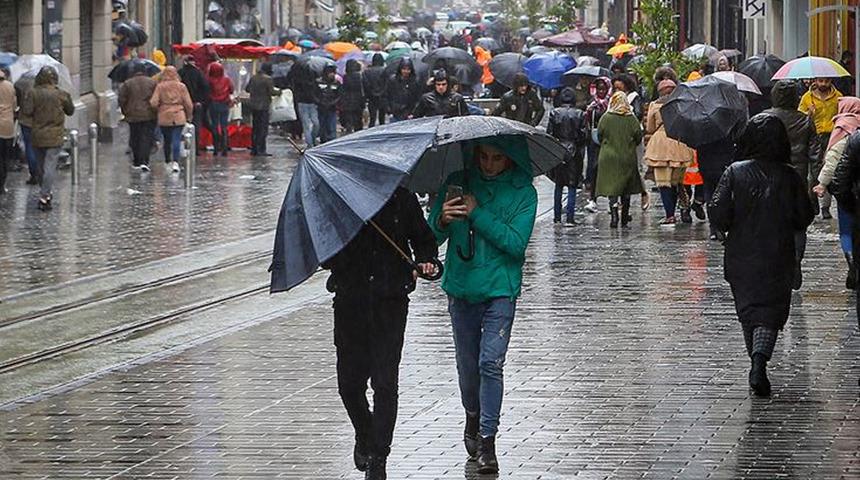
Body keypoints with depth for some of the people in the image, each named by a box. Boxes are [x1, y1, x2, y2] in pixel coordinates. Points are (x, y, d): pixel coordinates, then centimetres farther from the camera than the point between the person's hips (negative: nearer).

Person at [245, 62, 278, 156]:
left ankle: (254, 149, 17)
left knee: (255, 127, 15)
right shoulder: (268, 79, -14)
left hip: (253, 105, 7)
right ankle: (261, 150, -8)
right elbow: (272, 92, -15)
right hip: (263, 106, -7)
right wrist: (279, 92, 3)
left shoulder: (253, 78, 8)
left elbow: (247, 88, 15)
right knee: (263, 128, -4)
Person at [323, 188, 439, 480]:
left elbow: (423, 239, 16)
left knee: (385, 381, -8)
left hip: (390, 302, -1)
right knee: (349, 381, 4)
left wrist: (426, 261, -4)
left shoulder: (402, 200, 4)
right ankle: (364, 434, 35)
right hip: (350, 300, 1)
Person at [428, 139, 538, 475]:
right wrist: (443, 221, -20)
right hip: (461, 288, 3)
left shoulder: (523, 192, -4)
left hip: (500, 289, -3)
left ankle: (487, 440, -10)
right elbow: (431, 237, 2)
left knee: (491, 363, -13)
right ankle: (473, 417, 37)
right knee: (467, 364, 12)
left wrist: (477, 214, -19)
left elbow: (516, 243, -15)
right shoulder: (458, 183, 3)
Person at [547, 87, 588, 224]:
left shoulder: (554, 113, -4)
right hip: (574, 153, -1)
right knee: (572, 186, 2)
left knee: (558, 185, 13)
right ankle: (570, 218, -3)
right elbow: (585, 135, -5)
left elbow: (549, 133, -3)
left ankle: (557, 217, 12)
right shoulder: (580, 115, -6)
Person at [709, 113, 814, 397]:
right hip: (778, 259, -1)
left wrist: (732, 228, 9)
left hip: (741, 258, 1)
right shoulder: (789, 177, -6)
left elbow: (718, 214, -12)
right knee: (771, 311, 1)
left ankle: (757, 364, 20)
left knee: (748, 309, 16)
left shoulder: (735, 173, -8)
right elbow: (805, 217, -2)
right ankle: (759, 361, -22)